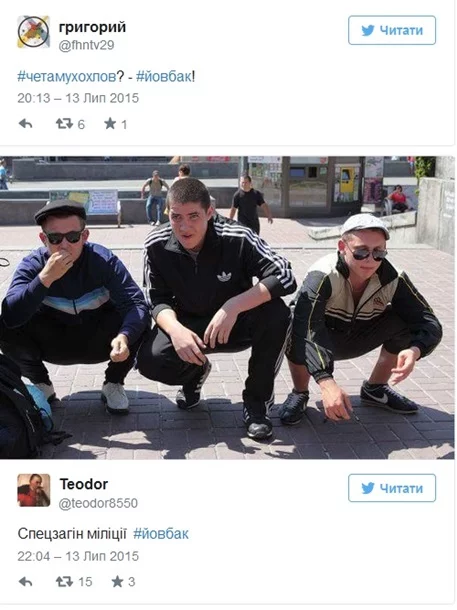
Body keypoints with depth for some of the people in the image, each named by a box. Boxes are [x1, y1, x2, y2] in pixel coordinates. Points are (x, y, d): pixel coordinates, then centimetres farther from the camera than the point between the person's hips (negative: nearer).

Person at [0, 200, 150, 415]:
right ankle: (42, 386, 2)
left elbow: (137, 304, -31)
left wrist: (124, 336, -51)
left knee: (137, 322, -29)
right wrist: (46, 277, -43)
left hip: (98, 343, -1)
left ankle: (114, 384, -2)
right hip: (53, 344, 1)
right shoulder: (32, 265, -18)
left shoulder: (103, 260, -21)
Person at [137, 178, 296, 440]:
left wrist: (233, 306, -39)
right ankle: (196, 372, 13)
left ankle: (257, 401, -8)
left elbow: (286, 277, -28)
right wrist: (175, 329, -31)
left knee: (277, 314, -32)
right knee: (150, 360, -26)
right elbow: (158, 300, -9)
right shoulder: (156, 246, -17)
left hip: (235, 323, -1)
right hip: (187, 325, 2)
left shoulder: (237, 238, -25)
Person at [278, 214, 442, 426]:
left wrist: (415, 350, -45)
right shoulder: (323, 276, -34)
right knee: (295, 333, -37)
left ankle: (375, 389, 6)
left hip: (358, 338, 4)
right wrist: (326, 382, -60)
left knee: (407, 321, -20)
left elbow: (429, 321, -22)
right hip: (322, 342, -3)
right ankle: (300, 393, -4)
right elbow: (306, 329, -47)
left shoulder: (393, 278, -22)